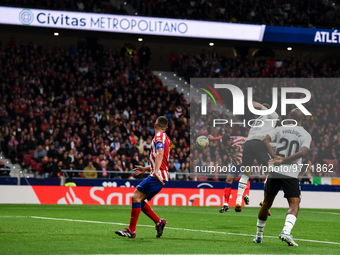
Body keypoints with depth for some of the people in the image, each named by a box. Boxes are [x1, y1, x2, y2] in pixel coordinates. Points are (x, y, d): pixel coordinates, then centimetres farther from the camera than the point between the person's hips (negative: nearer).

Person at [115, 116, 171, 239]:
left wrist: (156, 172, -37)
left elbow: (160, 154, -25)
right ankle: (159, 222, 8)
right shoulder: (165, 138, 23)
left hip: (158, 176, -9)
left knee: (136, 196, -14)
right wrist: (145, 169, 34)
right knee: (139, 199, 10)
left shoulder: (159, 137, -7)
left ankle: (131, 230, -15)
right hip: (161, 176, 9)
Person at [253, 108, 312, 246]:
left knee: (266, 203, 16)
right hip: (291, 174, -3)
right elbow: (303, 151, -12)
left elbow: (265, 140, -6)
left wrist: (274, 156, -10)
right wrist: (284, 160, -11)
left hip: (274, 172, 3)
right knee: (294, 205, -2)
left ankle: (258, 236, 25)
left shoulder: (280, 129, 10)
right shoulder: (306, 135, 6)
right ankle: (286, 231, -27)